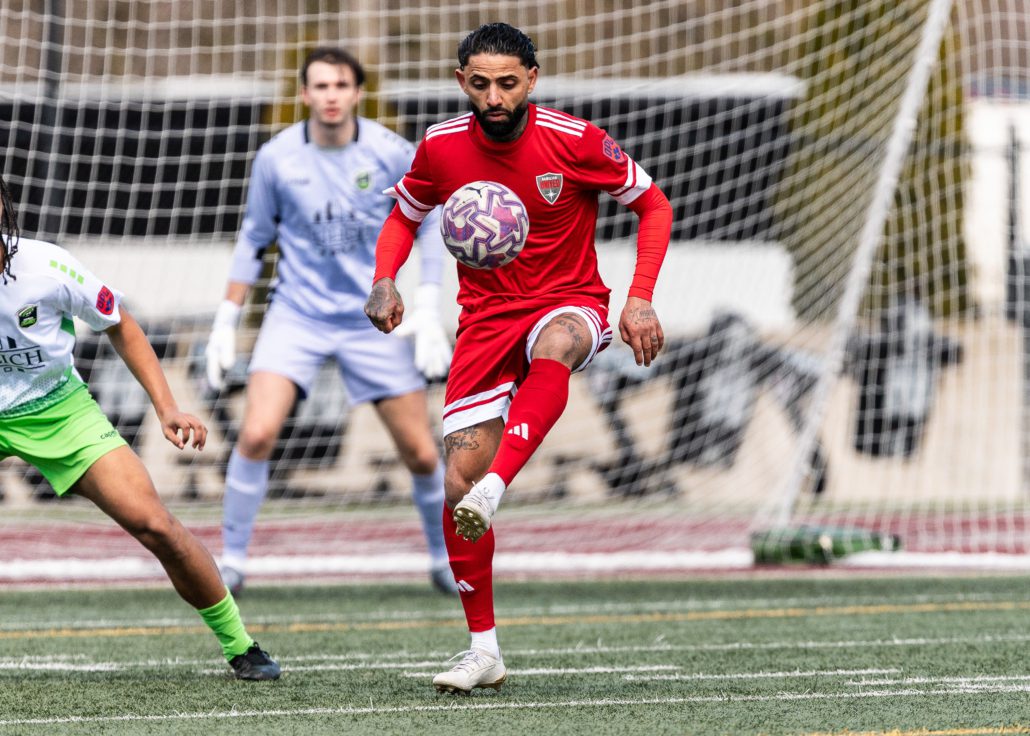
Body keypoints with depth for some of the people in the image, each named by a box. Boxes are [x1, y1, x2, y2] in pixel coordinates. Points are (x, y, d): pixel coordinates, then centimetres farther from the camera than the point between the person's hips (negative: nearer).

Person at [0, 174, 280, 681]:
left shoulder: (46, 266, -19)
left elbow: (120, 326, -3)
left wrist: (166, 408, -7)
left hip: (59, 411, -1)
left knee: (155, 525, -11)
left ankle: (237, 644, 5)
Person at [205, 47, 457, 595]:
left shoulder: (393, 154, -8)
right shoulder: (276, 158, -6)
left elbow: (428, 224, 4)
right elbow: (253, 240, 7)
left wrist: (428, 312, -5)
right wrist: (226, 322, 6)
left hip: (373, 319, 0)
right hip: (297, 315, 0)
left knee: (421, 453, 1)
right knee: (257, 434, -19)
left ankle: (446, 562, 25)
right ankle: (231, 561, -4)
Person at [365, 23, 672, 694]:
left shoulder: (574, 141, -12)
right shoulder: (441, 148, -3)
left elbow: (654, 204, 0)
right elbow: (403, 216, 16)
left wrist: (640, 299, -11)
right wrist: (384, 281, -4)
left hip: (569, 302, -3)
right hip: (486, 316, 3)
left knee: (555, 344, -43)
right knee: (457, 480, -6)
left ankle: (492, 491, -55)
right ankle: (484, 650, 7)